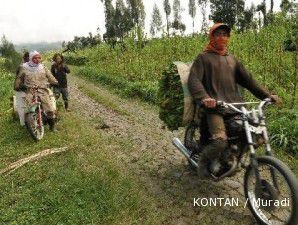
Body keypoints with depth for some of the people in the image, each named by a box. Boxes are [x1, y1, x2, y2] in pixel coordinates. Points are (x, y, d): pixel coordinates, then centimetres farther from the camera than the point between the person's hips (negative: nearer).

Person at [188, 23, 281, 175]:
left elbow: (247, 79, 21)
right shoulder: (203, 57, 8)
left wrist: (267, 95, 10)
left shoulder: (232, 59, 25)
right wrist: (204, 97, -26)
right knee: (220, 142, -27)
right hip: (214, 106, -6)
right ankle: (203, 160, 6)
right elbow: (193, 79, -7)